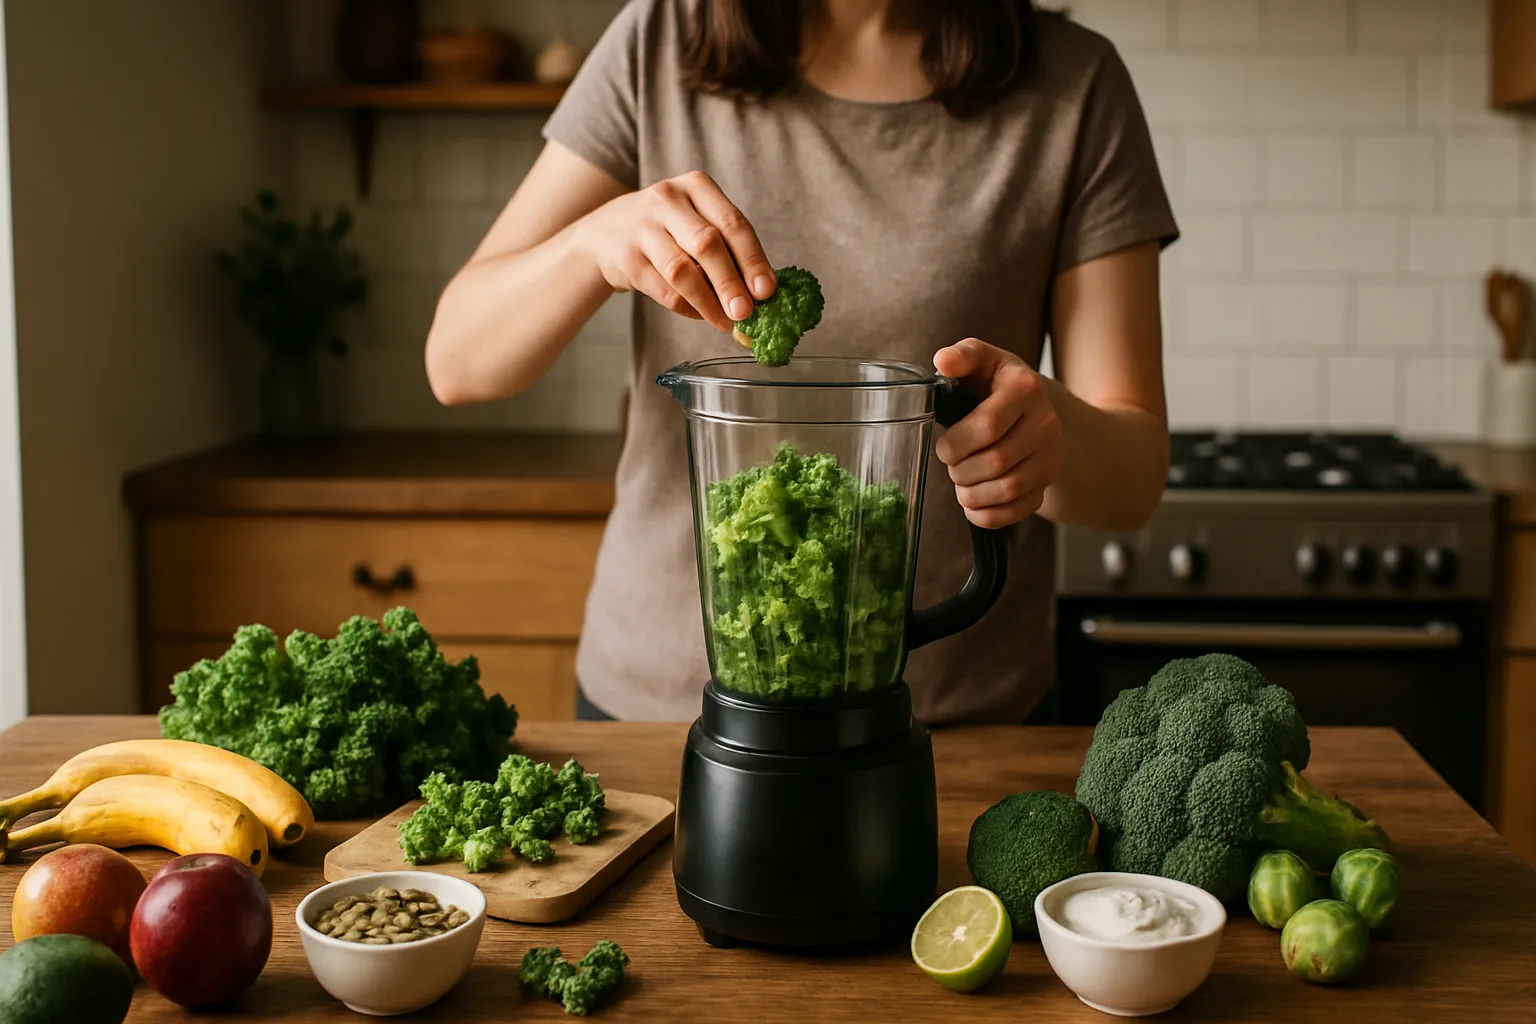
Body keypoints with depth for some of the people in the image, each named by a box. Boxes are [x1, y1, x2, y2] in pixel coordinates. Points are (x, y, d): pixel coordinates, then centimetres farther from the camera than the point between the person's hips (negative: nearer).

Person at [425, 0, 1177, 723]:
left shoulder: (1073, 89, -7)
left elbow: (1133, 477, -10)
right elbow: (457, 363, -8)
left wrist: (1054, 431, -34)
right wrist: (597, 239, -27)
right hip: (656, 694, 1)